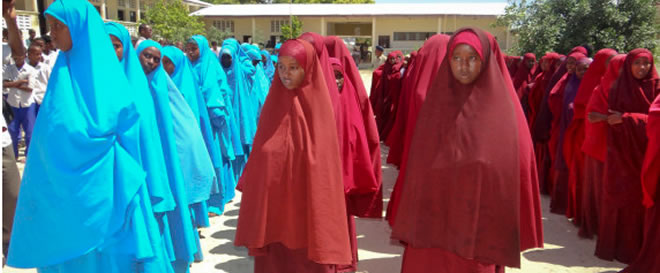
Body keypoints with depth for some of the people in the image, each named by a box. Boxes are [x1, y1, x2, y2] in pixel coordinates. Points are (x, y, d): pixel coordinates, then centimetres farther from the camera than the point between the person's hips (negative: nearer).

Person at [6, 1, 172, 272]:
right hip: (64, 181, 7)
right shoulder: (65, 68, 8)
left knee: (102, 251, 5)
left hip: (97, 182, -7)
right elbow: (54, 131, 14)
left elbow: (103, 127, -19)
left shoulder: (102, 71, -13)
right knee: (67, 249, 15)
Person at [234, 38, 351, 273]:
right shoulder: (275, 100, 2)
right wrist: (252, 191, 5)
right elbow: (260, 153, 7)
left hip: (307, 197, -3)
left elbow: (325, 159, -5)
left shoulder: (318, 103, -6)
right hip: (274, 196, 3)